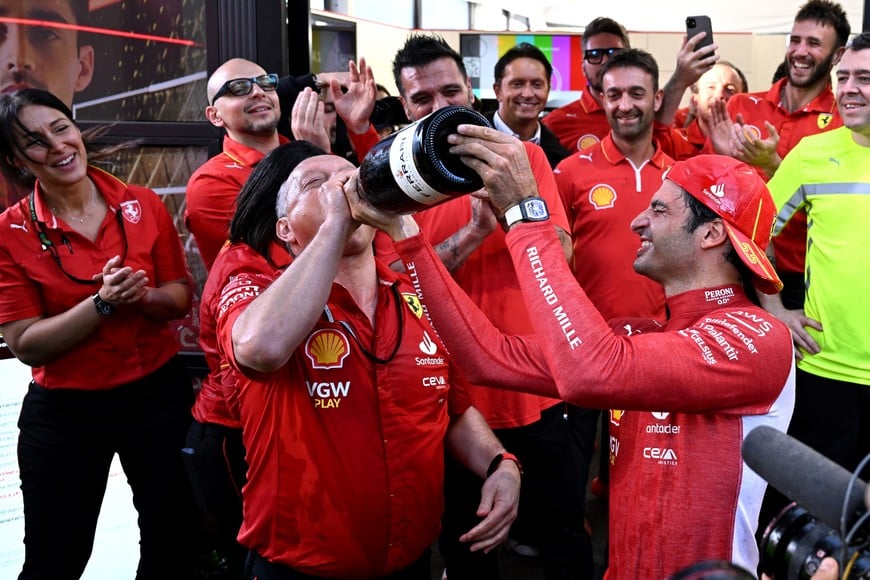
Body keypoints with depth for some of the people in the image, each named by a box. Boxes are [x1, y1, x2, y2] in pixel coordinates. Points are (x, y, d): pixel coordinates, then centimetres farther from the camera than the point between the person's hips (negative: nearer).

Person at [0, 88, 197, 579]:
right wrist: (102, 303, -25)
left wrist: (143, 296, -20)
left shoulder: (144, 205, -4)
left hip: (157, 395, 2)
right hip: (64, 412, -1)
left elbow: (182, 298, 0)